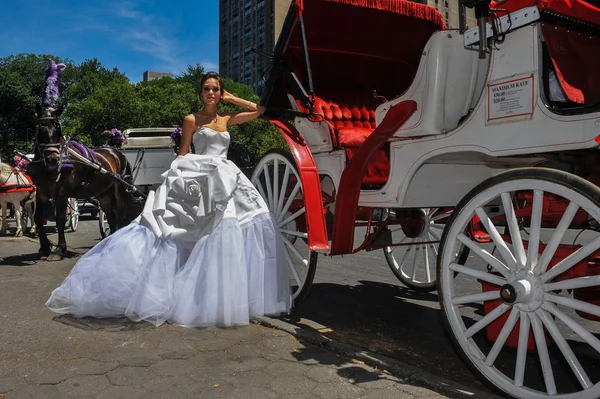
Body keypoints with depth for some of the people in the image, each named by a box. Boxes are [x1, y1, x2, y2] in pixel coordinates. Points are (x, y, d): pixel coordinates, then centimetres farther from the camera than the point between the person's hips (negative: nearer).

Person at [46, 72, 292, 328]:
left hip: (226, 180, 4)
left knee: (226, 230, -8)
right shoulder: (191, 120, 7)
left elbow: (260, 110, 20)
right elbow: (182, 156, 5)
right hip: (198, 181, -4)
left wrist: (231, 98, 19)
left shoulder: (226, 120, 18)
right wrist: (183, 178, -8)